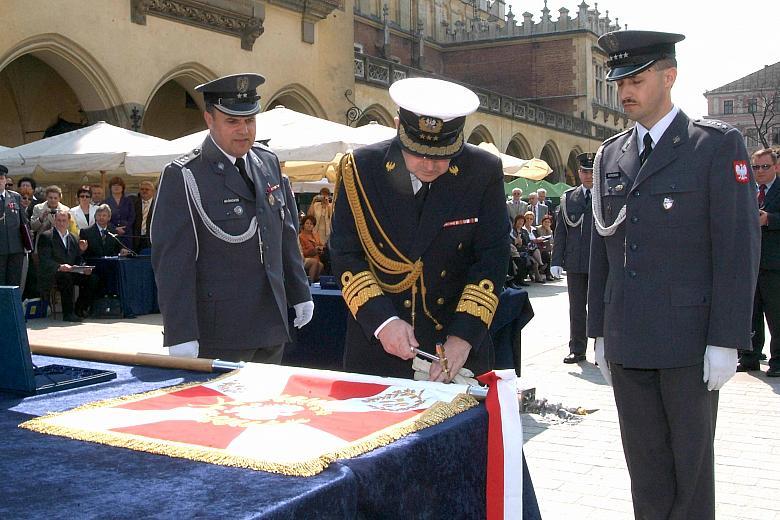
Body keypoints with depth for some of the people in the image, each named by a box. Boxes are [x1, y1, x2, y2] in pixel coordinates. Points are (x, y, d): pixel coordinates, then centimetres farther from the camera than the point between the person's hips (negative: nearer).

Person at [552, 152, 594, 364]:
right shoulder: (568, 198, 9)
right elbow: (560, 231, 9)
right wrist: (556, 260, 2)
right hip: (575, 263, 3)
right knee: (576, 308, 9)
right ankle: (577, 350, 18)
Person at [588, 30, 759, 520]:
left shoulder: (718, 144, -4)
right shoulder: (610, 155, 11)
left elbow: (739, 247, -8)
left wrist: (725, 341, -13)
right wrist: (600, 331, 12)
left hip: (689, 339, -4)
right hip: (627, 341, 5)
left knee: (691, 464, 7)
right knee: (645, 465, 12)